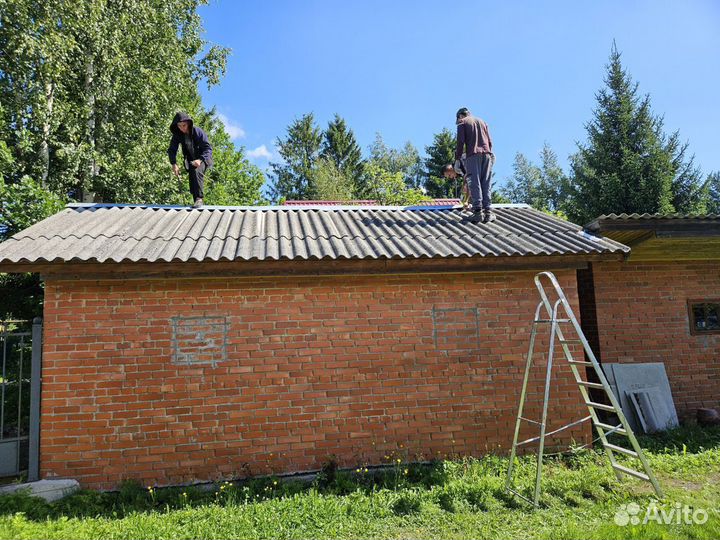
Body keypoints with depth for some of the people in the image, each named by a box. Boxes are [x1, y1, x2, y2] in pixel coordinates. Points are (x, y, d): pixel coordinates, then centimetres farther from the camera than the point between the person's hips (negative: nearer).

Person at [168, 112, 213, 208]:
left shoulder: (198, 132, -20)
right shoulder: (177, 135, -8)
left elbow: (208, 148, -23)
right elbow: (171, 150, -1)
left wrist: (200, 160, -38)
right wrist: (174, 164, -17)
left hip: (203, 158, -5)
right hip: (191, 160, 5)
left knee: (196, 171, -32)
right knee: (192, 181, -5)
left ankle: (199, 199, -31)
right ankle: (196, 201, 7)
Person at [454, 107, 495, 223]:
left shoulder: (462, 123, 12)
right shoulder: (482, 122, 28)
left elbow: (460, 142, 0)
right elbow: (490, 141, 20)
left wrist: (457, 159, 3)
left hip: (473, 155, -4)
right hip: (487, 154, 4)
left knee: (474, 184, -9)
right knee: (486, 184, 1)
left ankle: (478, 211, -19)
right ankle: (487, 212, -7)